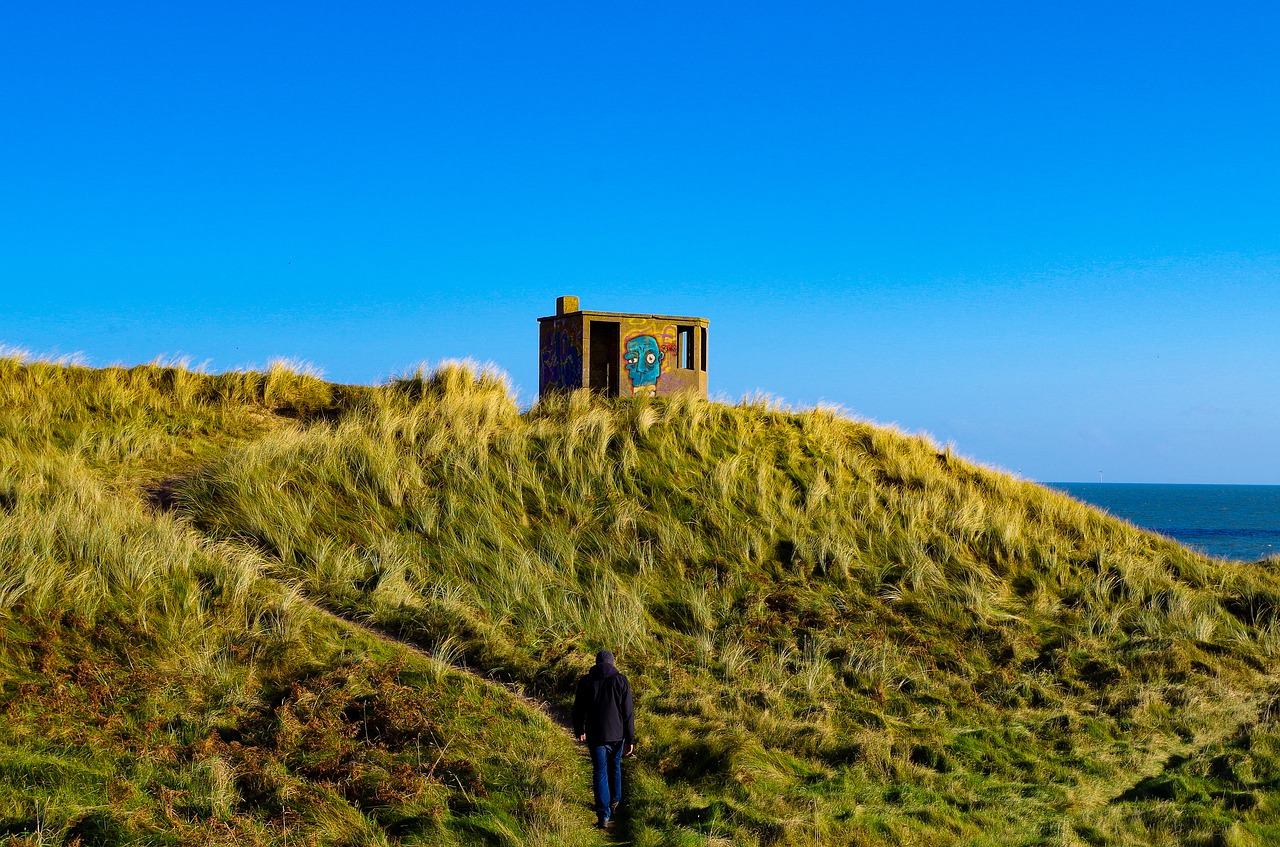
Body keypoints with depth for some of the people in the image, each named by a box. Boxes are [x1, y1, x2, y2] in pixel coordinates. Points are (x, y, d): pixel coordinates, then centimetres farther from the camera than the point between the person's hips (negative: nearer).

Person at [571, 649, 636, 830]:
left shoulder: (586, 681, -2)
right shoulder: (620, 681, -5)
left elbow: (578, 709, 6)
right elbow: (628, 712, -7)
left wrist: (579, 730, 22)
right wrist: (630, 739, -3)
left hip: (595, 735, -1)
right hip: (617, 734, 1)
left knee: (600, 772, 2)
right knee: (614, 767, 23)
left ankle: (603, 816, -7)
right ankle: (614, 801, 40)